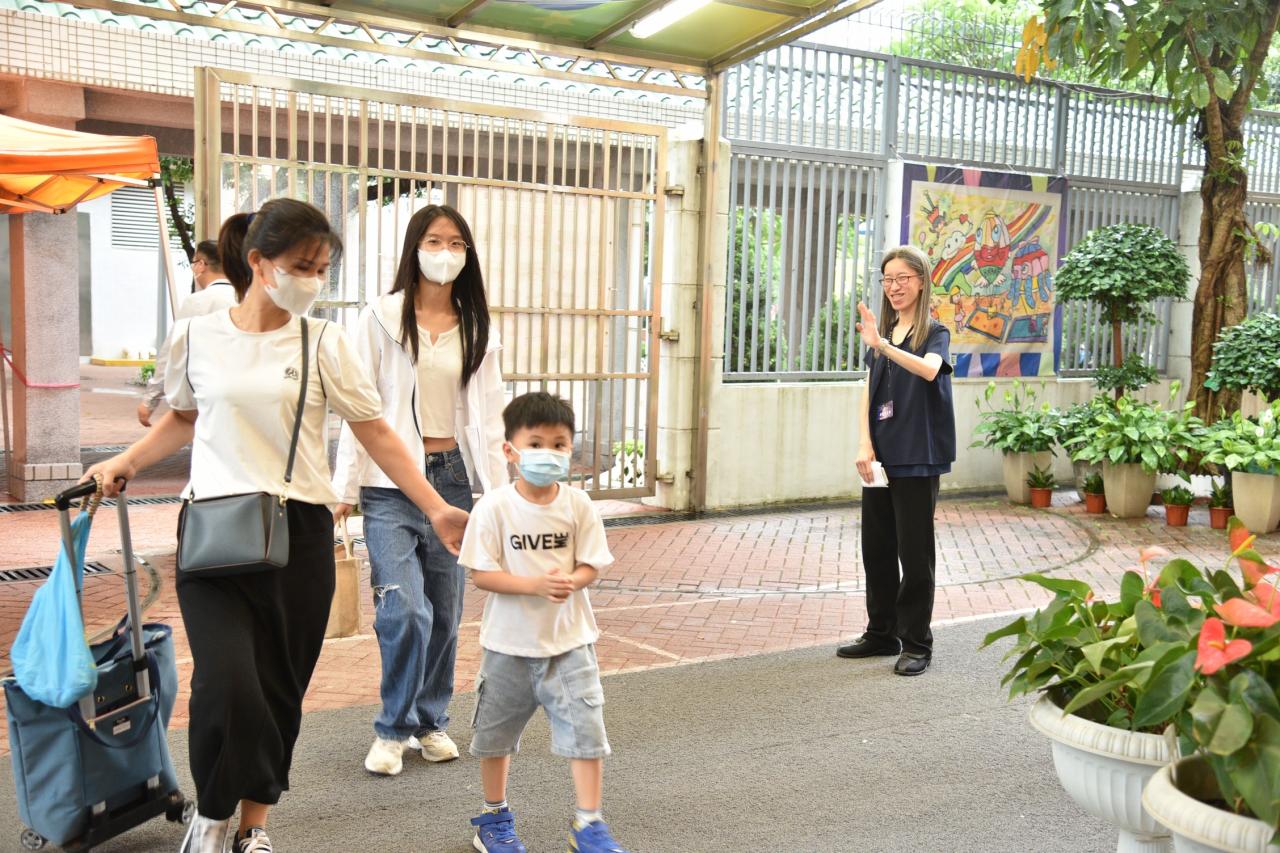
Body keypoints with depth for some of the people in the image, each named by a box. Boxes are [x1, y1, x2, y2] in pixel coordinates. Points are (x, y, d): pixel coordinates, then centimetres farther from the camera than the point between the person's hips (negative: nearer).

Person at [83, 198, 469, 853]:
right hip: (212, 529, 0)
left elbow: (377, 436, 1)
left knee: (280, 689, 6)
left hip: (298, 531, 0)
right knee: (227, 683, -14)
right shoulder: (196, 338, 3)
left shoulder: (323, 345, 0)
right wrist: (125, 463, 11)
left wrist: (436, 510, -3)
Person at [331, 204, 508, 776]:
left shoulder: (477, 328, 10)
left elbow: (489, 416, 9)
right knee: (406, 610, -12)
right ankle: (393, 729, 8)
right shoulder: (382, 318, 0)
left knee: (445, 612, 8)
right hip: (391, 482, -3)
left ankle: (431, 720, 27)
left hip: (454, 476, 4)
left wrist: (498, 492, 3)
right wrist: (345, 488, -4)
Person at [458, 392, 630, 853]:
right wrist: (534, 584, -26)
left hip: (568, 640, 1)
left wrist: (572, 581, -25)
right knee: (496, 732, 15)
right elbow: (481, 573, -14)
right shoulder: (494, 507, -13)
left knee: (586, 729, -2)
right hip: (509, 641, -1)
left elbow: (590, 565, -2)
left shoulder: (578, 505, -6)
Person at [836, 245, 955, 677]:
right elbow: (869, 391, 8)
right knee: (876, 547, 12)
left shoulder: (934, 333, -5)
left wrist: (882, 345, -42)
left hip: (917, 459, -6)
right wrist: (865, 444, -5)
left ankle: (916, 644, 9)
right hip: (879, 456, 6)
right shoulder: (882, 333, 13)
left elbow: (929, 370, -28)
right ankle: (881, 634, 25)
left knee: (914, 552, -1)